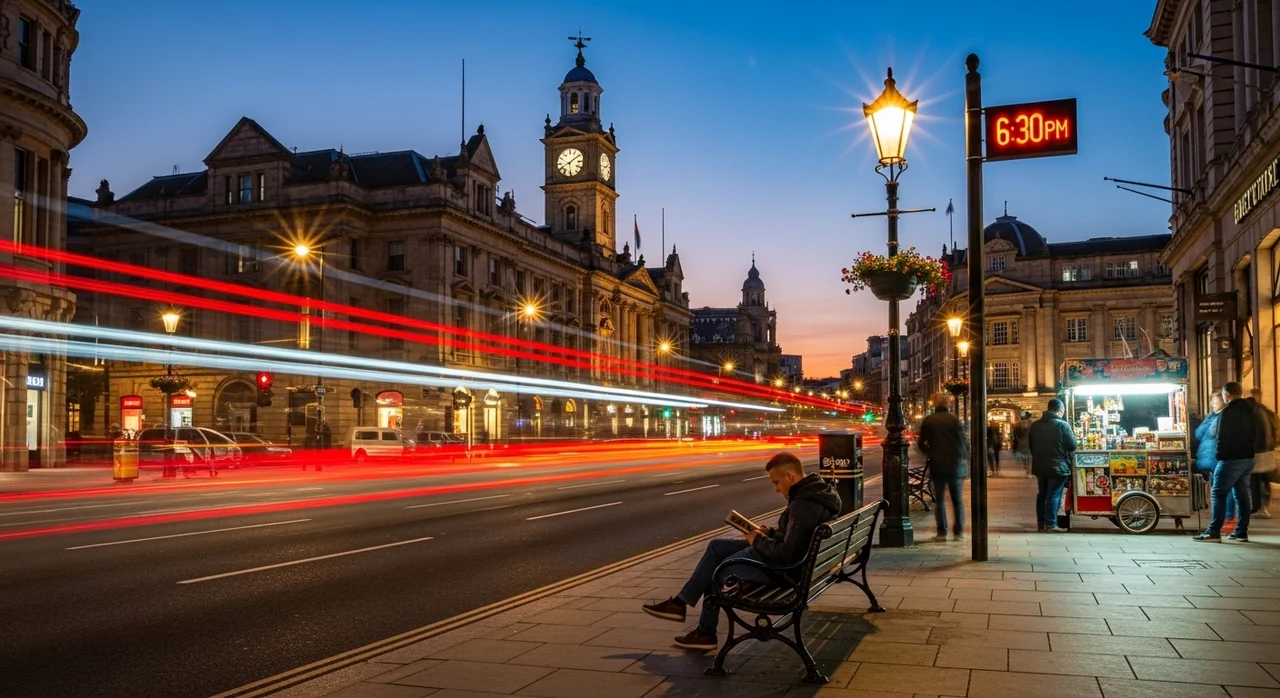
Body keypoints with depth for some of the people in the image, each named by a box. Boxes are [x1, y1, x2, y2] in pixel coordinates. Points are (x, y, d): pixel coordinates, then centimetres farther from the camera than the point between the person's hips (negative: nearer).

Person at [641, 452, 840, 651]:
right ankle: (680, 602, 18)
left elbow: (787, 554, -30)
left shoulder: (804, 506, -29)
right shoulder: (812, 489, 2)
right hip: (791, 555, 11)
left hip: (782, 568, -11)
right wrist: (770, 533, 2)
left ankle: (705, 633, 24)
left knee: (718, 569, 7)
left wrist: (759, 541, -15)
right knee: (716, 546, 15)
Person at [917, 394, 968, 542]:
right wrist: (963, 457, 14)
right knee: (957, 499, 10)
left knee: (939, 499, 8)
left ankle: (941, 532, 2)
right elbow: (964, 442, -4)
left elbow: (921, 443, 5)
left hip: (937, 465, 1)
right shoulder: (954, 420, -7)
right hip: (955, 464, -1)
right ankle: (959, 531, 5)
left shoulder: (928, 421, -1)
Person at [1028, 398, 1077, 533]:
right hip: (1057, 466, -6)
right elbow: (1073, 445, -9)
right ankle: (1050, 525, -1)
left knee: (1042, 494, 12)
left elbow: (1030, 444, 13)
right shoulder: (1062, 425, -13)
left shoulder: (1035, 425, 6)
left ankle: (1042, 524, 16)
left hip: (1040, 466, 6)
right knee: (1054, 495, -1)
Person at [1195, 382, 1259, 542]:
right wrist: (1251, 449, 15)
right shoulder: (1251, 411, 12)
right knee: (1242, 494, 11)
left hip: (1231, 459, -8)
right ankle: (1242, 532, 11)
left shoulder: (1228, 411, -14)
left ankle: (1214, 532, -13)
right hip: (1248, 458, 8)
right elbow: (1260, 434, 14)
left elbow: (1222, 437, -16)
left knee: (1218, 494, -7)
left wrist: (1219, 455, -7)